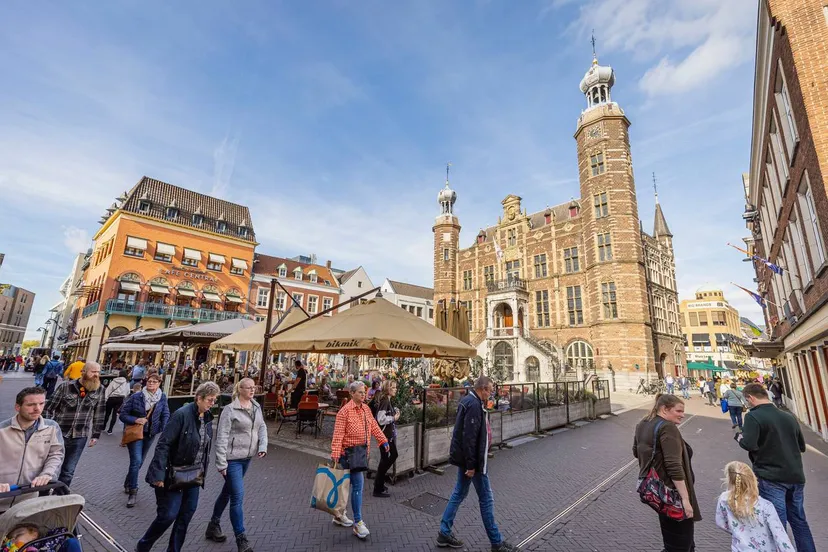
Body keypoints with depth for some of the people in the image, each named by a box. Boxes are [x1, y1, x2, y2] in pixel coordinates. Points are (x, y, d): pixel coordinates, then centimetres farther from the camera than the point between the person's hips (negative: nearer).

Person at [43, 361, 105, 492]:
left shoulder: (99, 390, -4)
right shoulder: (65, 386, -10)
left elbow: (99, 414, 2)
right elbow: (49, 408, -3)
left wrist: (96, 435, 4)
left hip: (80, 437, 1)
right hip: (59, 434, -1)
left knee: (68, 472, 9)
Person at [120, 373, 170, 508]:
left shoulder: (162, 397, -6)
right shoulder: (136, 397, -13)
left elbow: (166, 415, 1)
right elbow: (123, 414, -7)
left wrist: (163, 430, -10)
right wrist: (135, 420, -23)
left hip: (150, 434, 3)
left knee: (139, 461, 17)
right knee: (136, 461, -13)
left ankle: (128, 483, 43)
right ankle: (133, 491, 1)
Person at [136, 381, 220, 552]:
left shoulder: (207, 418, 2)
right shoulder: (182, 414, -21)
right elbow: (163, 445, -19)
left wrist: (203, 472, 13)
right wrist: (159, 474, -21)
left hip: (193, 475, 7)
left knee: (187, 513, 11)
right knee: (168, 515, 2)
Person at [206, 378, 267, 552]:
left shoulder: (256, 407, 4)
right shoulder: (230, 410, -16)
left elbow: (262, 427, 10)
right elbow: (221, 437, -15)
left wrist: (263, 446, -4)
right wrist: (221, 463, -16)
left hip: (247, 458, 7)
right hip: (232, 459, -7)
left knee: (227, 492, 22)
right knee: (237, 497, -4)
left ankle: (213, 526, 42)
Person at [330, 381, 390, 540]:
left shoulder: (366, 408, 6)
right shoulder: (345, 411, -16)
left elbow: (374, 426, 12)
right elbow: (338, 434, -19)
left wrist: (383, 441, 10)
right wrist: (335, 454, -24)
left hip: (362, 450, 7)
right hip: (349, 451, -7)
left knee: (348, 483, 19)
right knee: (358, 483, -7)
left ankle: (340, 514, 35)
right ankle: (358, 523, 4)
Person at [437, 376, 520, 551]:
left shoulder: (468, 400, 7)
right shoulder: (474, 405, -25)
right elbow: (469, 437, -27)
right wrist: (471, 465, -22)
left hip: (465, 457, 10)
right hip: (472, 459, -10)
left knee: (459, 494, 17)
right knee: (486, 499, 6)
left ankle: (444, 533, 26)